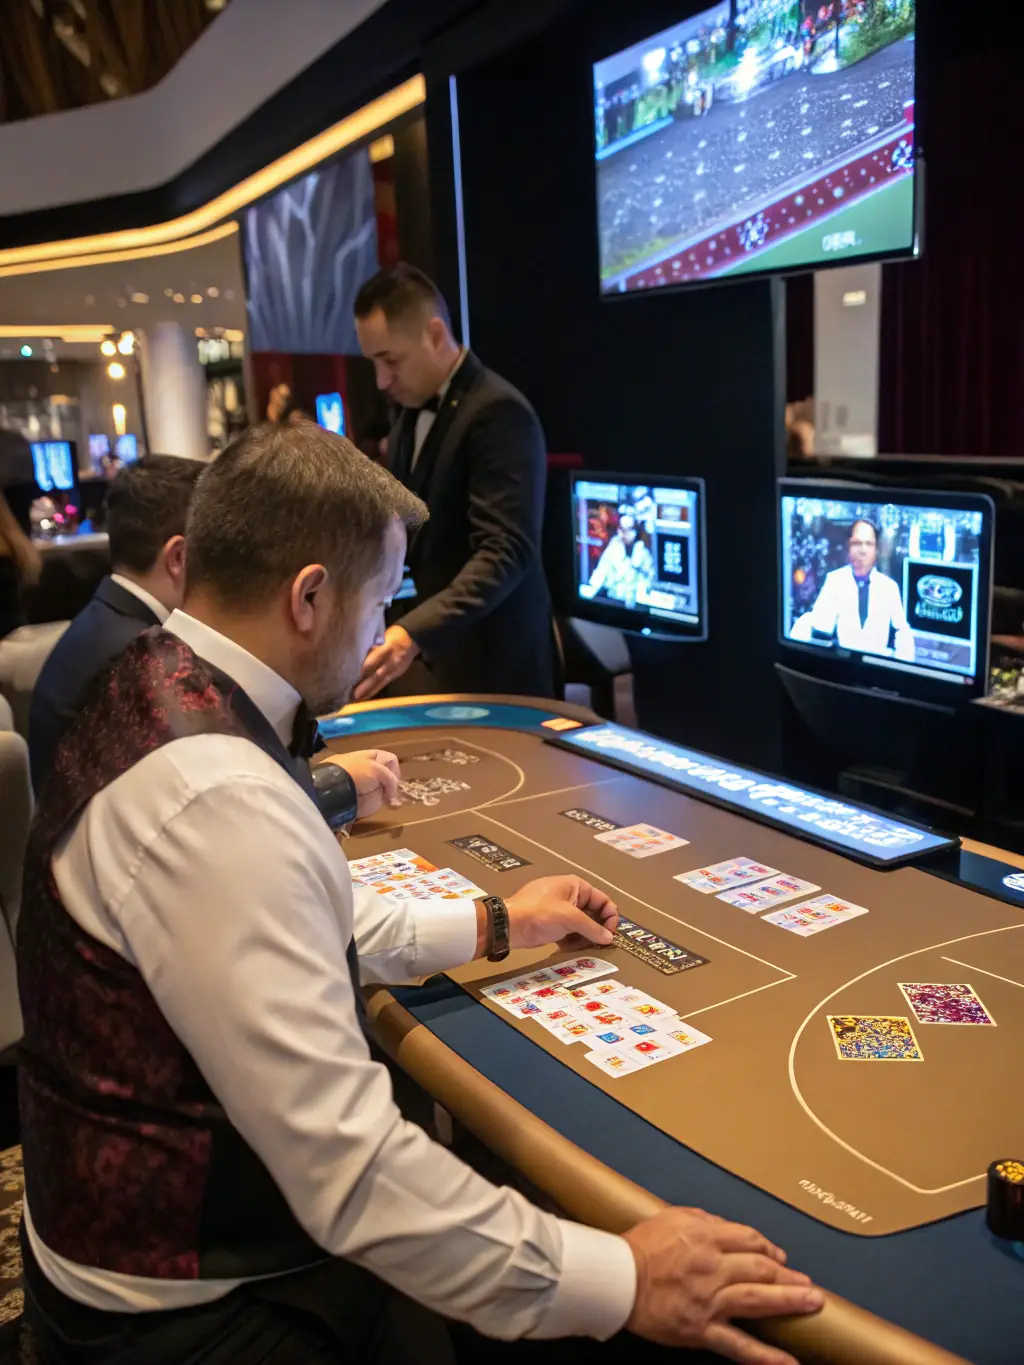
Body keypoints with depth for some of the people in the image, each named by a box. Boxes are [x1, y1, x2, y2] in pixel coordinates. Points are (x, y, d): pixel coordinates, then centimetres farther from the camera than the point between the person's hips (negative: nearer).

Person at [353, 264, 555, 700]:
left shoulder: (497, 412, -17)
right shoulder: (413, 412, 11)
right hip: (427, 663, 8)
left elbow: (505, 551, -27)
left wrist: (412, 633, -36)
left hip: (488, 671, -8)